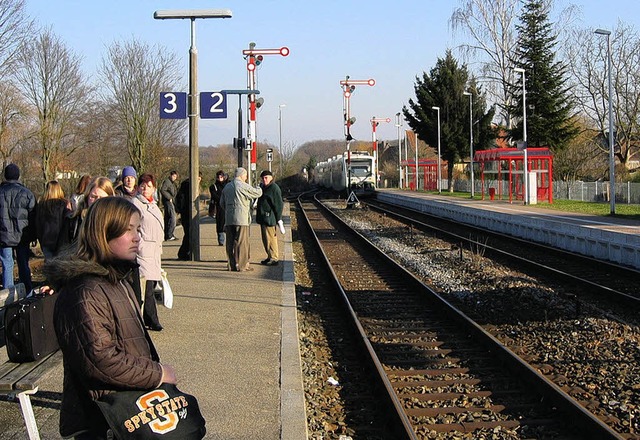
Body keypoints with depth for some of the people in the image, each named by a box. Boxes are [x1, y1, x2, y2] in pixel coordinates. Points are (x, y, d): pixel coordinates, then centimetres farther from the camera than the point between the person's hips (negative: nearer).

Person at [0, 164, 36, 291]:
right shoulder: (27, 193, -3)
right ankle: (27, 293, 12)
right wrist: (33, 236, 9)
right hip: (22, 236, 0)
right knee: (23, 265, 9)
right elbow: (33, 217, 0)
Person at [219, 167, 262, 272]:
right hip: (241, 218, -7)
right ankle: (242, 265, -4)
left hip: (229, 219, 7)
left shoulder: (227, 186, 14)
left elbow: (222, 203, 19)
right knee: (242, 242, -4)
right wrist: (259, 188, 19)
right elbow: (257, 193, -4)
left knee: (230, 242, 7)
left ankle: (232, 265, 10)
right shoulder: (243, 186, -8)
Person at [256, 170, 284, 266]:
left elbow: (278, 205, -15)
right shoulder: (262, 187, 14)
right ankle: (270, 257, 22)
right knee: (265, 238, 14)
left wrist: (279, 220, -15)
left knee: (271, 237, -7)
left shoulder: (274, 188, -14)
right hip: (262, 217, 10)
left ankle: (274, 259, -2)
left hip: (269, 217, -10)